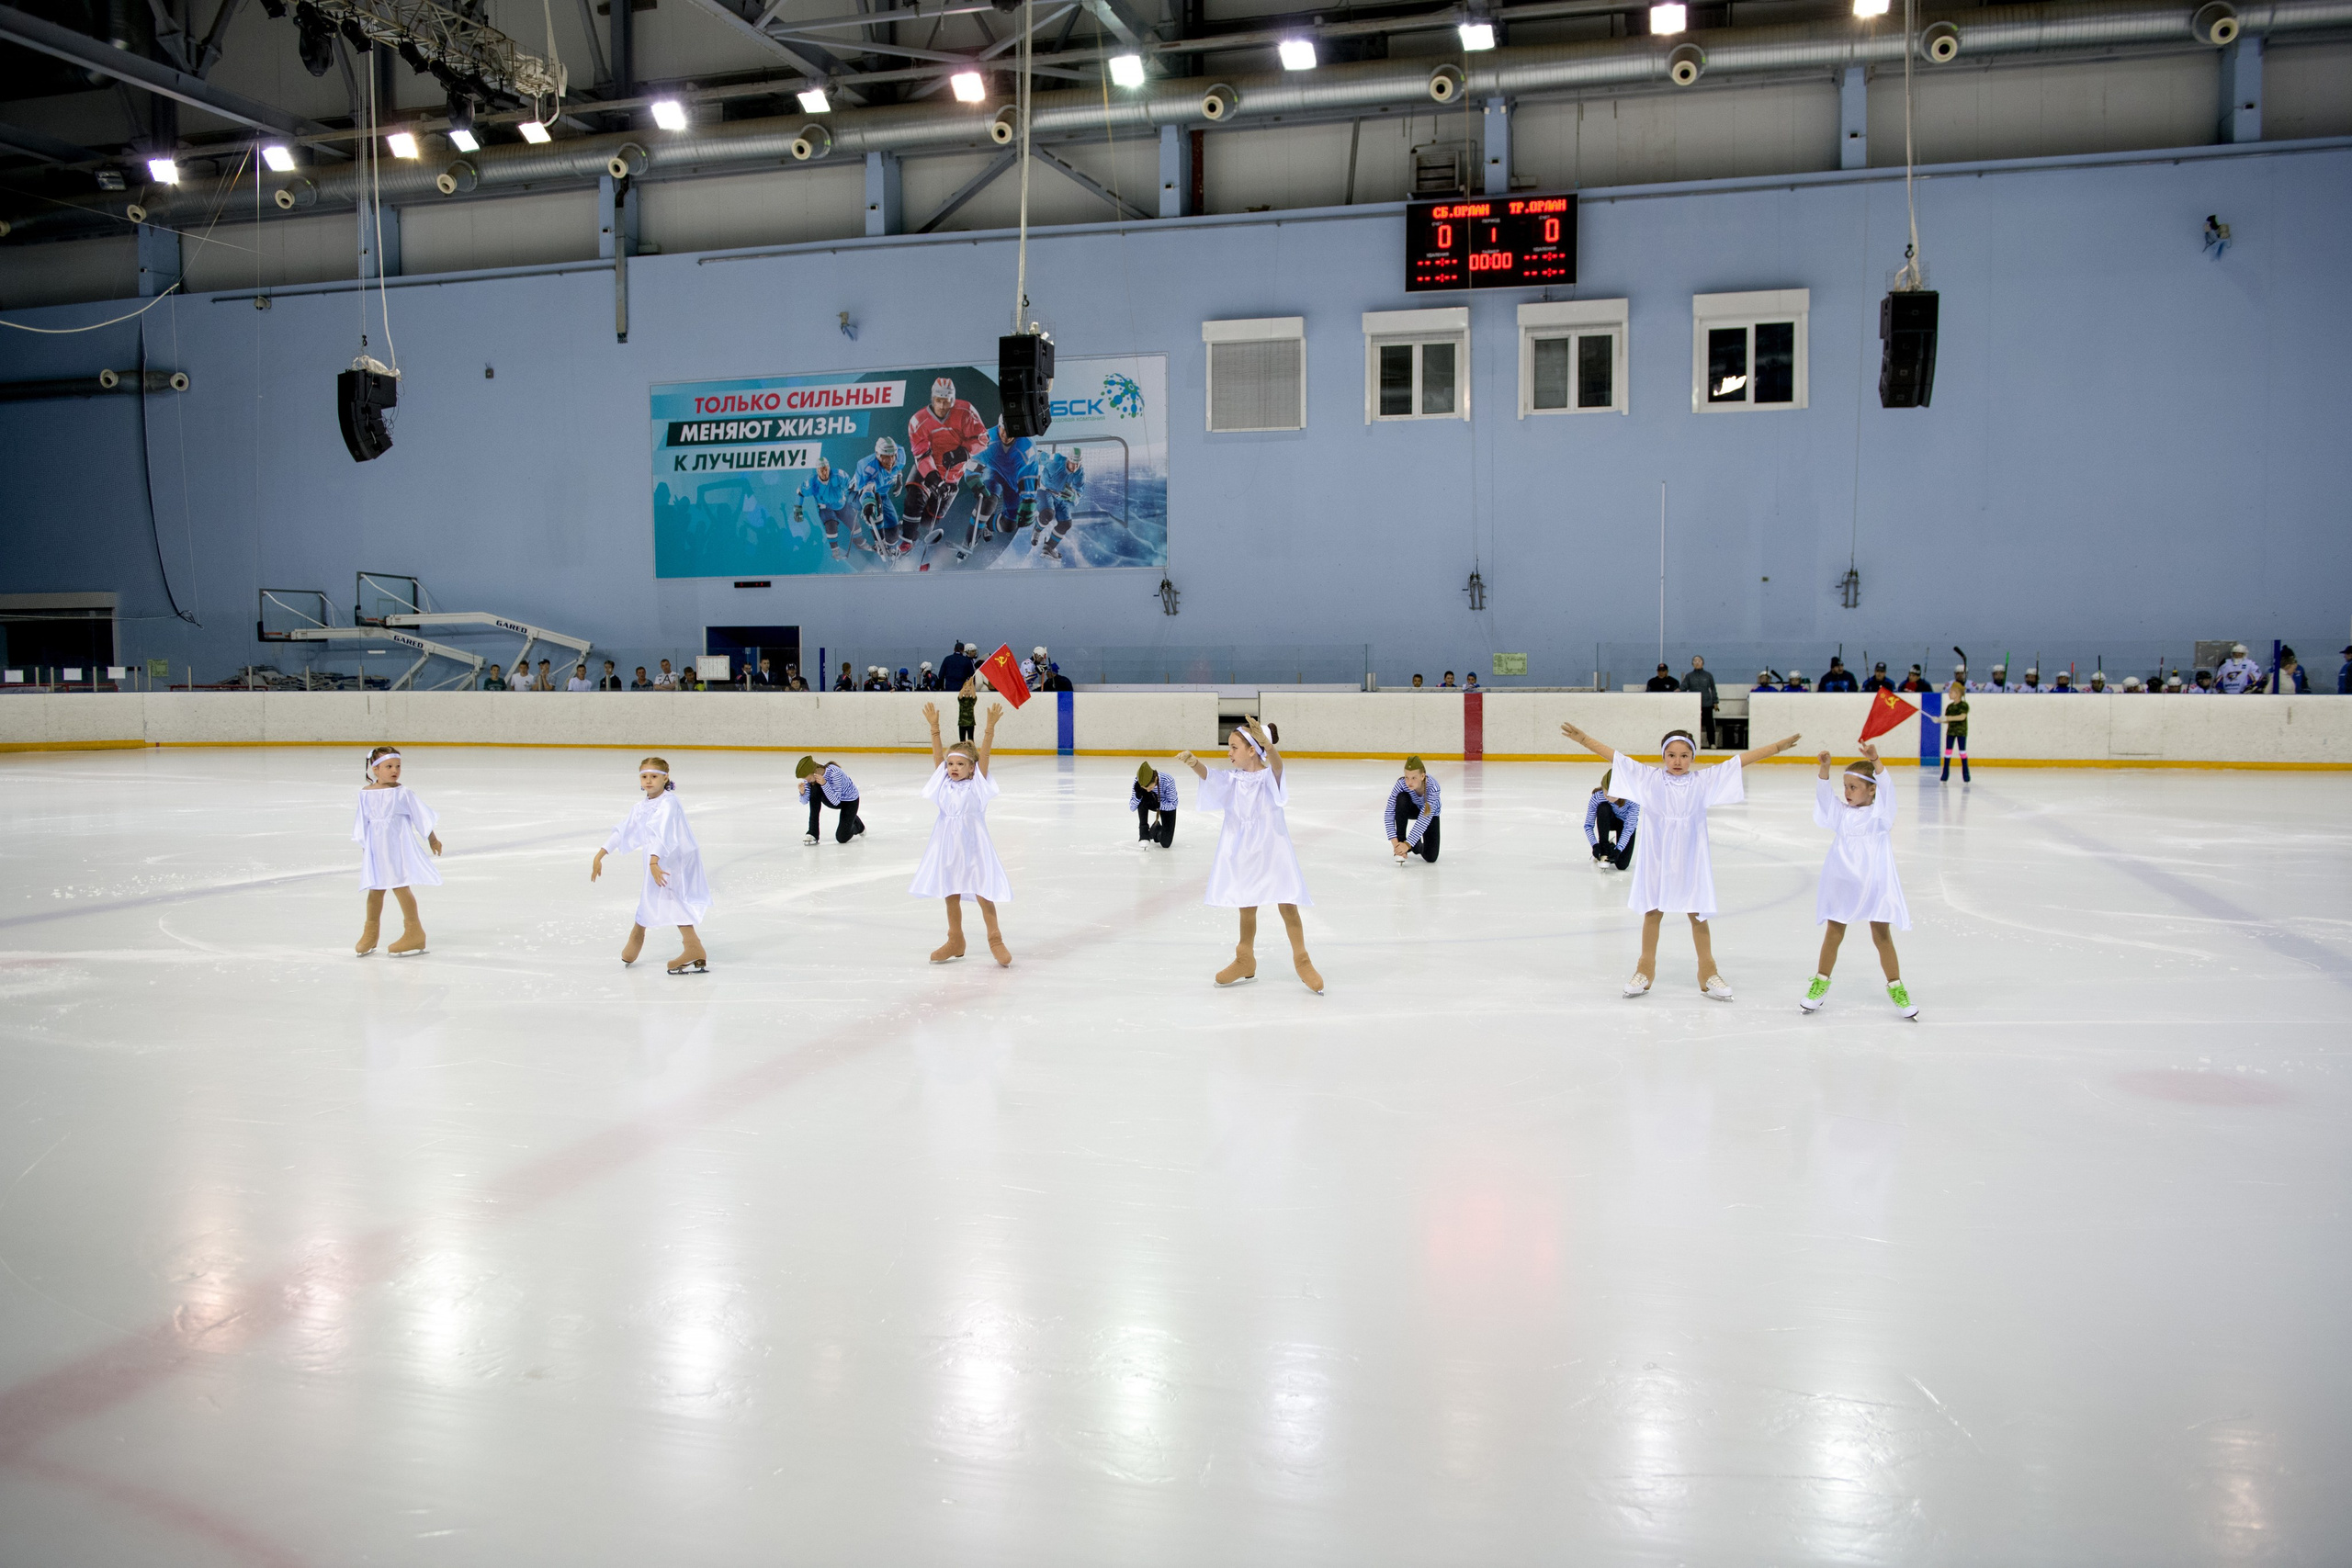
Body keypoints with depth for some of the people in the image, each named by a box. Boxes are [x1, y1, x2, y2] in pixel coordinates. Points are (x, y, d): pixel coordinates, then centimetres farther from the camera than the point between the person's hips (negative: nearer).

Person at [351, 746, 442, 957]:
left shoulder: (403, 792, -7)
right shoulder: (366, 793, 0)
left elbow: (420, 815, 1)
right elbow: (362, 821, 9)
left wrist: (432, 839, 6)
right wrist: (364, 847, 13)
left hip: (398, 847, -3)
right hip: (376, 849, 3)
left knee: (400, 886, -5)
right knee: (375, 889, 11)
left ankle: (414, 931, 5)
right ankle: (370, 932, 28)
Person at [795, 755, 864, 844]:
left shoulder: (834, 773, -36)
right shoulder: (810, 775, -19)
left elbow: (835, 801, -37)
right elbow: (805, 801, -14)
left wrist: (824, 784, -48)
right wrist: (802, 792, -36)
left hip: (850, 801, -5)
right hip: (833, 799, 5)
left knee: (842, 838, -14)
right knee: (815, 788, -27)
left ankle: (856, 824, 24)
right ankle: (813, 833, -16)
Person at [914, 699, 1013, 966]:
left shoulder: (976, 785, -5)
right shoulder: (944, 784, 3)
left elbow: (984, 754, -15)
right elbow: (937, 754, -4)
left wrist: (990, 727, -26)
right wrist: (934, 727, -15)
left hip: (973, 848, -4)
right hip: (947, 848, 4)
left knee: (983, 895, 0)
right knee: (951, 896, 13)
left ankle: (995, 940, 12)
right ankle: (955, 941, 26)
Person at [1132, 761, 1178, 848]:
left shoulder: (1168, 781, -37)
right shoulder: (1138, 781, -29)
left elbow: (1173, 805, -22)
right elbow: (1132, 808, -20)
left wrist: (1158, 805, -38)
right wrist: (1138, 796, -40)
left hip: (1167, 807, -1)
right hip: (1151, 803, 2)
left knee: (1166, 843, -12)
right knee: (1143, 798, -36)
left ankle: (1157, 829, 24)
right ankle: (1144, 834, -21)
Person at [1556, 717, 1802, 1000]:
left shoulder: (1704, 780, -4)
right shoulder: (1649, 778, -5)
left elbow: (1742, 760, -5)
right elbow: (1614, 755, -7)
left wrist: (1779, 746, -6)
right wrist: (1582, 739, -11)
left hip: (1690, 860, 0)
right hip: (1657, 860, 0)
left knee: (1698, 915, 9)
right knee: (1652, 912, 12)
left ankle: (1707, 973, 25)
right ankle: (1645, 970, 27)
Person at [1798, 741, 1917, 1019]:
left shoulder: (1880, 812, -4)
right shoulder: (1841, 812, 4)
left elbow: (1886, 790, -19)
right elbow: (1825, 795, -9)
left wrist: (1875, 762, -34)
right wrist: (1825, 769, -25)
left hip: (1875, 884, -2)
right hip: (1841, 884, 2)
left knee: (1882, 935, 5)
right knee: (1833, 933, 11)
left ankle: (1895, 986, 18)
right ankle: (1821, 981, 23)